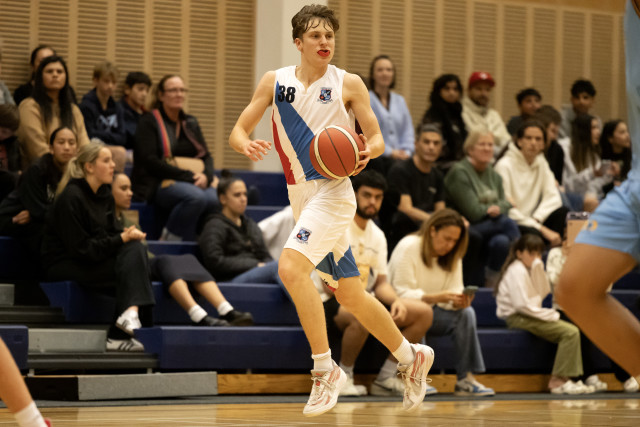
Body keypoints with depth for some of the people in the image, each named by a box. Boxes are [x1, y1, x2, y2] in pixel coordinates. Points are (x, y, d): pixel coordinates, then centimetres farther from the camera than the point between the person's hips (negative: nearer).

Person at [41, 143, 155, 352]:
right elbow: (80, 249, -19)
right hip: (62, 265, -8)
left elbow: (112, 232, 12)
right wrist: (122, 239, -22)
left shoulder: (105, 194, 9)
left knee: (135, 249, -20)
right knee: (129, 266, -25)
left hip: (94, 258, 8)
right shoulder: (71, 197, -16)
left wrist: (128, 234, -13)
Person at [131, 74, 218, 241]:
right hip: (158, 183, -5)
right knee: (196, 197, -36)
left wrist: (206, 175, -9)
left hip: (194, 181, 5)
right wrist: (188, 176, -17)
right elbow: (150, 161, -9)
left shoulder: (191, 123, 21)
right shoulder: (149, 122, 2)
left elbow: (207, 156, 16)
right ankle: (169, 240, -21)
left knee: (214, 198, -30)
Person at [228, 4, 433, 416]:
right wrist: (246, 145, -19)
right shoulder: (275, 81, 4)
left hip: (333, 192, -6)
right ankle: (411, 358, 32)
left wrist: (367, 152, -22)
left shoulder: (348, 84, -5)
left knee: (291, 266, -26)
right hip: (301, 195, 6)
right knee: (351, 295, 13)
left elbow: (377, 138, 1)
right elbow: (238, 131, 4)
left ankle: (326, 370, -17)